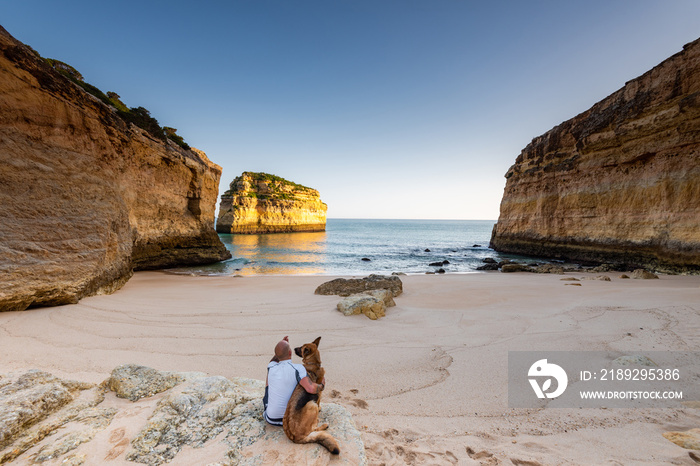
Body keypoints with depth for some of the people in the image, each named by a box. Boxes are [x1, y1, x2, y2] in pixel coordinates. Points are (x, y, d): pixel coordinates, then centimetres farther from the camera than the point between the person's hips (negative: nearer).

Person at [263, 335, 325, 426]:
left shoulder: (271, 368, -10)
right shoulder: (297, 369, -24)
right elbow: (311, 389, -35)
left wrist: (281, 347, 4)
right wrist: (321, 385, -14)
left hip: (271, 419, 2)